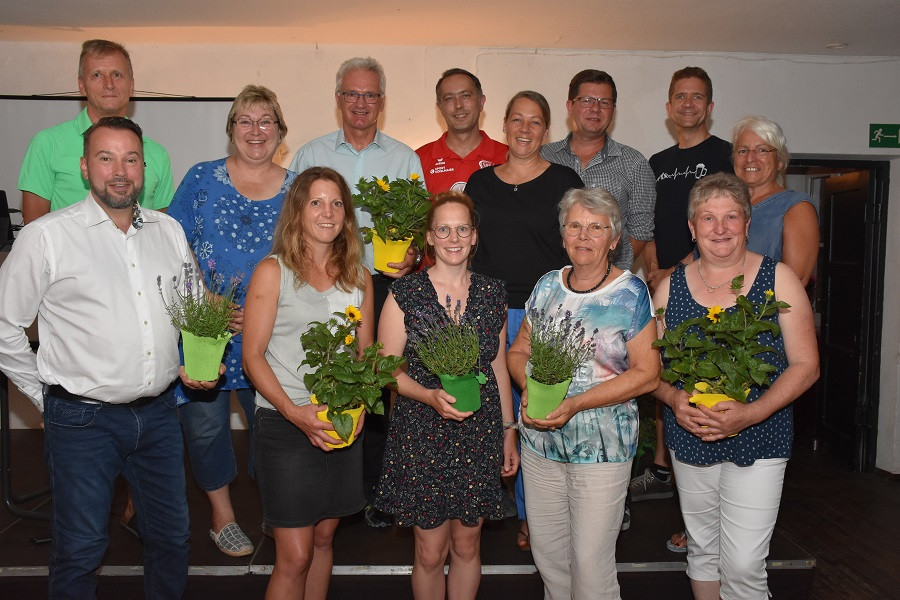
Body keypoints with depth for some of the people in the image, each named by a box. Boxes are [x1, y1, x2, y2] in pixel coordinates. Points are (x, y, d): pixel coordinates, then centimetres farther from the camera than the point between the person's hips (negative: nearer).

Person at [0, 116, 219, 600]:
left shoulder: (169, 231, 6)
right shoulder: (46, 237, -7)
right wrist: (44, 396, 0)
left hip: (159, 411, 4)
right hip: (83, 419, -4)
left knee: (171, 537, 16)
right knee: (80, 550, 10)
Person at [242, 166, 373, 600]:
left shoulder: (359, 277, 8)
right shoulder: (273, 272, -5)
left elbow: (366, 354, 12)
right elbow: (252, 356, -8)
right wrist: (294, 411, -19)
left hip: (342, 425, 5)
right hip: (284, 423, -4)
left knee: (323, 539, 17)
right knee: (294, 557, -1)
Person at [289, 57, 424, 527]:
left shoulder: (405, 159, 11)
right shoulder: (311, 155, 12)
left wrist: (411, 255, -13)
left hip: (385, 286, 0)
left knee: (380, 389, 1)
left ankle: (375, 491, 16)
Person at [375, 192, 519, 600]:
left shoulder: (492, 293, 2)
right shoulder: (405, 294, -7)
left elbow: (499, 367, 9)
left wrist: (509, 431, 10)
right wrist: (430, 396, -22)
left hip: (480, 437, 3)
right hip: (422, 438, -2)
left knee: (467, 545, 15)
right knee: (430, 551, 9)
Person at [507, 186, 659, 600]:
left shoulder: (631, 293, -8)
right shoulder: (547, 286, 5)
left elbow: (646, 374, -12)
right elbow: (518, 351, 11)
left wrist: (576, 403, -20)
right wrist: (530, 388, -11)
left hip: (602, 451, -4)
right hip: (539, 443, 4)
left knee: (590, 564, 5)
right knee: (545, 550, 17)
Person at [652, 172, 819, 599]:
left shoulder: (778, 279, -4)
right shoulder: (670, 287, 2)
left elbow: (806, 365, -5)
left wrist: (751, 413, -19)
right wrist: (674, 399, -16)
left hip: (757, 443, -2)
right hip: (689, 440, 3)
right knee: (702, 552, 17)